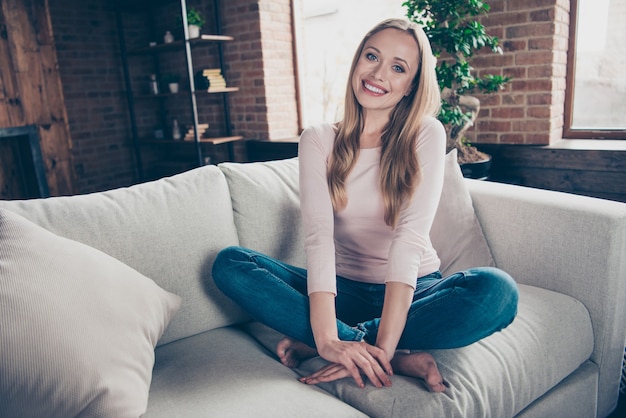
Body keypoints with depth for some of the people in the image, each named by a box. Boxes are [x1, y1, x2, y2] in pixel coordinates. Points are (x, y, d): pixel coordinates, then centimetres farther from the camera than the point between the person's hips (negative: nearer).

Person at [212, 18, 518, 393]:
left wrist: (356, 343, -31)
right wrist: (326, 337, -31)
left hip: (412, 289, -1)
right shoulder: (319, 140, -2)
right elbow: (318, 232, -17)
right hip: (346, 290, 2)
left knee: (497, 291, -30)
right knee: (230, 264, -18)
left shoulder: (426, 134, -6)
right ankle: (398, 357, -25)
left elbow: (411, 235, -20)